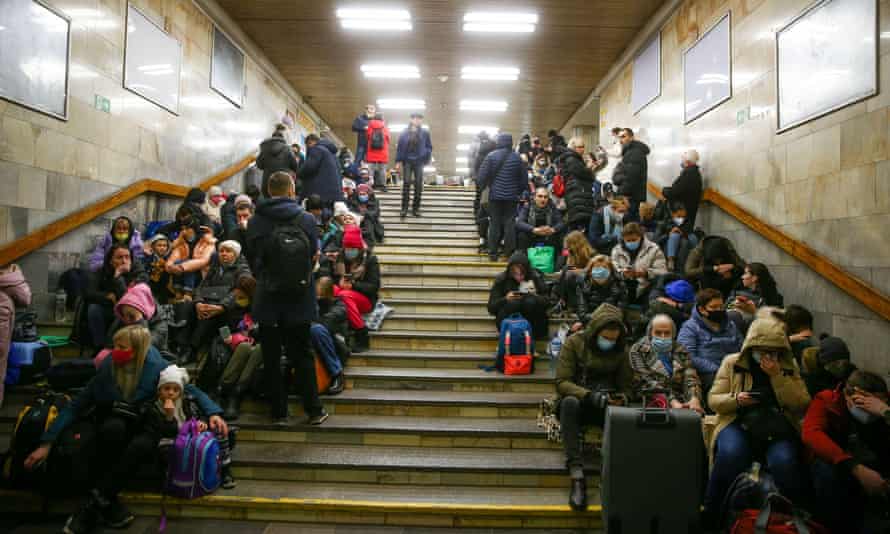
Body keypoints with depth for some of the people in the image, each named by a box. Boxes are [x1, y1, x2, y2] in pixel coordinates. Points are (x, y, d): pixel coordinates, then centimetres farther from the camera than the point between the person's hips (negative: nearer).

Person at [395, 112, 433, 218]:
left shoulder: (424, 133, 3)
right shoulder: (405, 133, 3)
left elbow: (429, 147, 9)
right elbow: (399, 147, 4)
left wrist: (426, 158, -1)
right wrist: (398, 161, -1)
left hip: (419, 162, 1)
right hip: (407, 161, 0)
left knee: (418, 185, 0)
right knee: (406, 184, -5)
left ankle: (415, 208, 10)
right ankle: (404, 208, 0)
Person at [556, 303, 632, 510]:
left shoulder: (620, 349, 4)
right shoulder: (574, 342, -5)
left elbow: (626, 385, 8)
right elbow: (562, 382, -12)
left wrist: (621, 398, -17)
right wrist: (590, 396, -28)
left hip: (607, 407, 2)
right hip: (577, 402, -2)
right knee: (570, 402, -38)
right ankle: (576, 474, -41)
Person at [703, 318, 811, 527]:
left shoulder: (789, 367, 9)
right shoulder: (731, 362, 6)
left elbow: (802, 405, -2)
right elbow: (713, 400, 6)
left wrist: (777, 376, -12)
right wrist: (735, 400, -14)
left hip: (778, 427, 1)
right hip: (739, 424, -1)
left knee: (784, 461, -33)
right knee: (730, 454, -33)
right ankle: (712, 514, -14)